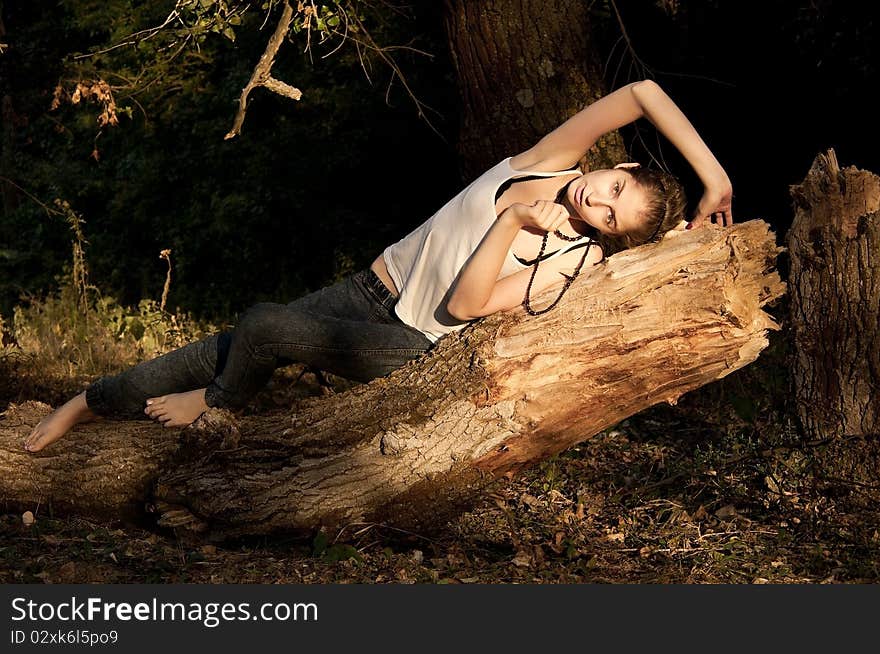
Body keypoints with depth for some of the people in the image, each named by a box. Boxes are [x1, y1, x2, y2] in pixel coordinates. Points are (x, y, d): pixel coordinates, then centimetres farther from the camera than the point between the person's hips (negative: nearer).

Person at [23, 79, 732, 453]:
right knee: (221, 347, -1)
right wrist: (708, 166, -14)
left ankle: (217, 405, 8)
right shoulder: (553, 160, -6)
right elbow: (641, 93, -10)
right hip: (372, 287, 5)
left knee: (266, 326, -26)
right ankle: (85, 405, 16)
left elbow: (465, 304, -20)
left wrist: (513, 220, -22)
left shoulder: (576, 260, -14)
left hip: (408, 343, -4)